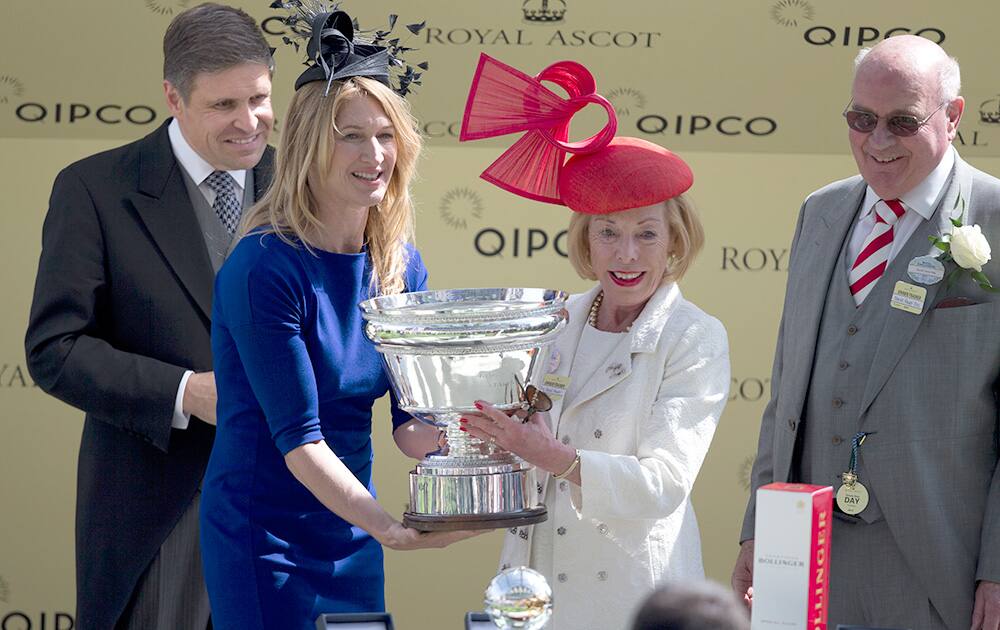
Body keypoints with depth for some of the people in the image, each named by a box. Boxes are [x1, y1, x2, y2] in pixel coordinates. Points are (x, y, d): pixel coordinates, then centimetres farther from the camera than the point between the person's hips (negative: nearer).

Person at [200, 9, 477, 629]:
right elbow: (297, 436, -21)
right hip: (266, 536, -6)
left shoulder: (400, 264, 1)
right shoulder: (266, 268, -18)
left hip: (353, 538, 6)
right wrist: (387, 526, -32)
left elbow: (411, 426, 1)